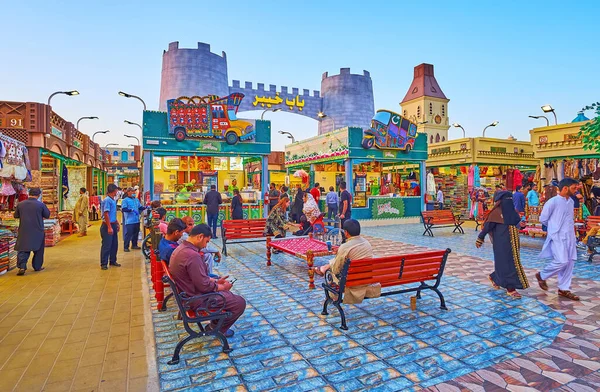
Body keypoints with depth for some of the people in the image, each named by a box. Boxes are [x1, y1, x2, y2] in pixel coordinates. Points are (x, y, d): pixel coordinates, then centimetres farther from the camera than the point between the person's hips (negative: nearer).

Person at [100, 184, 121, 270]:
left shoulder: (113, 200, 12)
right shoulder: (107, 200, -16)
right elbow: (106, 214, -20)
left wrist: (117, 224, 23)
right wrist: (109, 227, -22)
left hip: (113, 225, 9)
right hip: (107, 226, -9)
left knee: (114, 244, 14)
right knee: (106, 245, -2)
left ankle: (113, 261, 25)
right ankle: (104, 264, 6)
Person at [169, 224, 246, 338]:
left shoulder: (181, 248, 1)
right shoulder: (192, 255, -31)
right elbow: (204, 286, -26)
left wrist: (216, 281, 9)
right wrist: (223, 287, -9)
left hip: (188, 293, 10)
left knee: (227, 294, 24)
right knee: (240, 303, -2)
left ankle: (215, 324, 28)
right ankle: (217, 329, 16)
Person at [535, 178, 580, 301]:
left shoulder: (571, 201, 10)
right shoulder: (553, 202, -14)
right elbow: (543, 219, -7)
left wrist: (569, 228, 10)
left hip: (569, 236, 8)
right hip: (557, 237, -8)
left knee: (570, 262, 7)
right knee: (562, 261, -13)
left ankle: (564, 289, 17)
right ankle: (542, 275, 12)